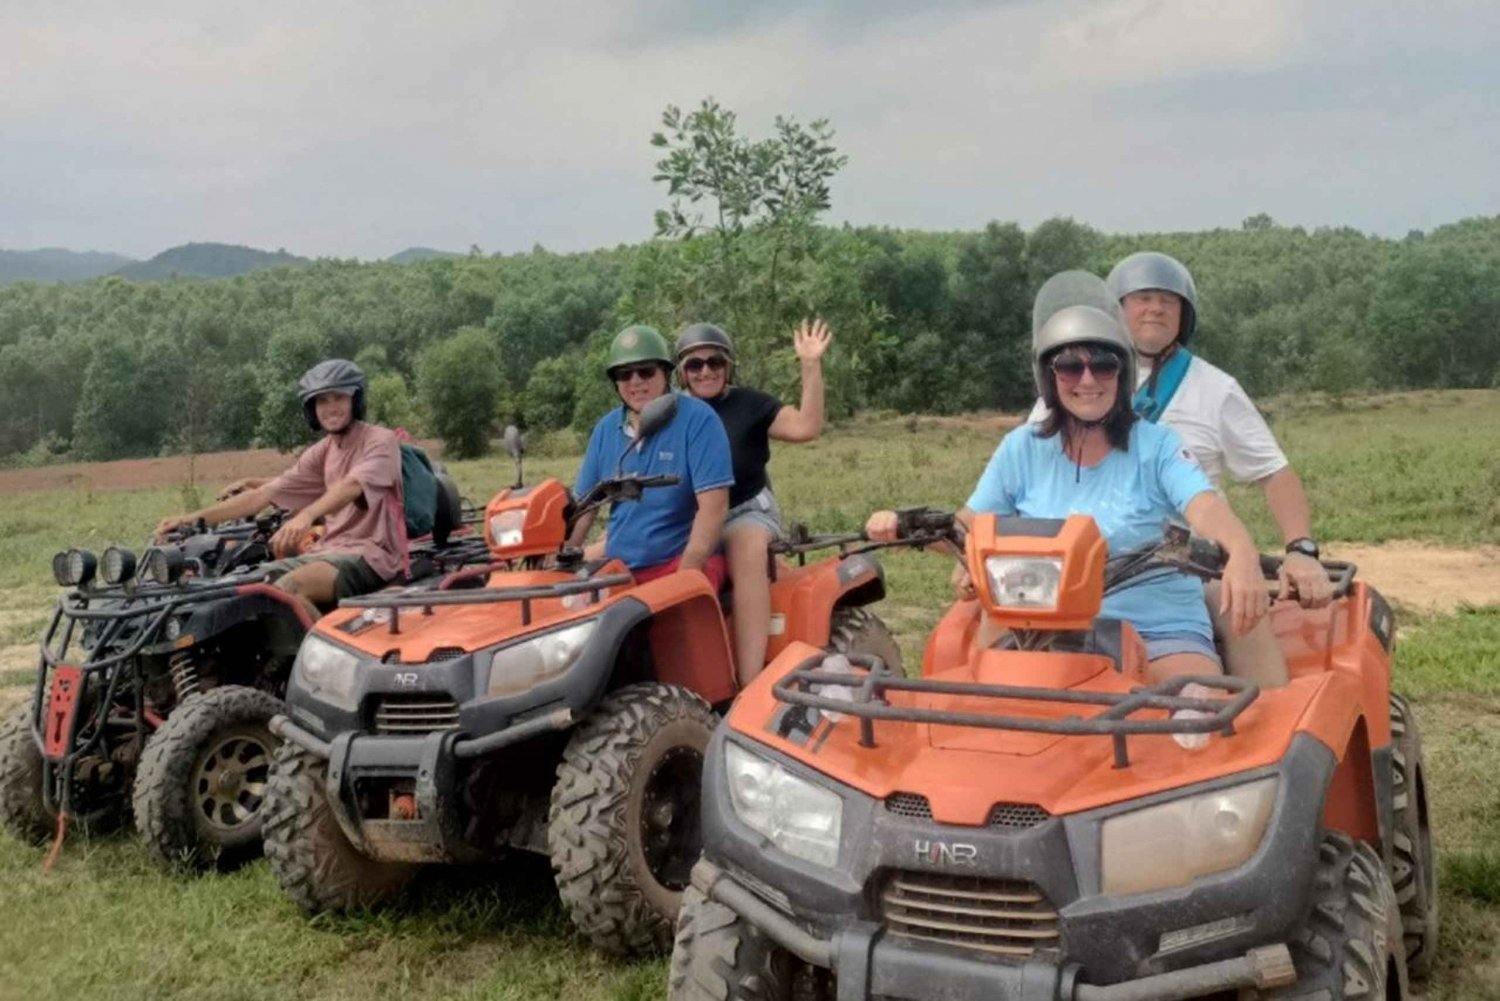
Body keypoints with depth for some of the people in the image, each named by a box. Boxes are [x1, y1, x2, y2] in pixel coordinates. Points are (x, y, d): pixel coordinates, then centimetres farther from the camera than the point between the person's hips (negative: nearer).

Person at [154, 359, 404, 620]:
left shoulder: (380, 440, -5)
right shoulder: (322, 452, 15)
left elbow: (351, 486, -26)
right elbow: (265, 494, 9)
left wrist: (306, 515, -45)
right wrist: (194, 517, 0)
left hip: (371, 552, -7)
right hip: (331, 549, 7)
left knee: (289, 587, -31)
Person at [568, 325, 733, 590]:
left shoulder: (697, 419, -7)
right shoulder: (606, 429, 11)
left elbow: (713, 505, -14)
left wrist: (685, 575, -21)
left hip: (684, 561, -5)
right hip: (619, 569, 6)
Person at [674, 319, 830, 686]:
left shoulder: (749, 404, 2)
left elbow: (806, 426, -12)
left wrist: (811, 365, -20)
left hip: (746, 510, -3)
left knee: (747, 552, -39)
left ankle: (750, 684, -44)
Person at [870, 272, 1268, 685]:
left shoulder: (1157, 445, -2)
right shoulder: (1022, 449, 7)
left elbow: (1206, 509, -19)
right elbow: (967, 527, 12)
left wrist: (1243, 556, -42)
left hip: (1163, 632, -2)